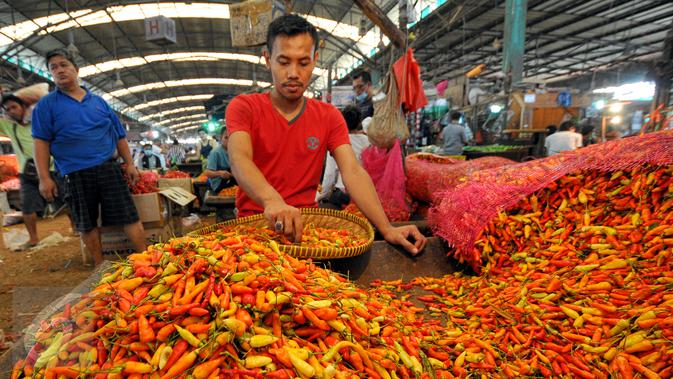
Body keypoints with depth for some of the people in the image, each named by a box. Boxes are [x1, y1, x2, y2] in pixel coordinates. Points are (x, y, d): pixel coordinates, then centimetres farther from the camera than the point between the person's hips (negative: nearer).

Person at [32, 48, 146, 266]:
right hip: (75, 175, -1)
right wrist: (44, 178, -6)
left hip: (108, 168, 1)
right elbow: (41, 142, 1)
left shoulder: (98, 101, 13)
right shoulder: (47, 105, 6)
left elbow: (119, 135, 15)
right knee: (86, 224, 9)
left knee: (129, 216, -3)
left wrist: (130, 164, 8)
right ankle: (100, 266, 23)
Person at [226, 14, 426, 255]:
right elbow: (240, 160, -22)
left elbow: (353, 172, -9)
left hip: (307, 223, 3)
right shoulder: (243, 107, -3)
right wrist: (271, 200, -44)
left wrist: (387, 229, -23)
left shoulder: (329, 116, 4)